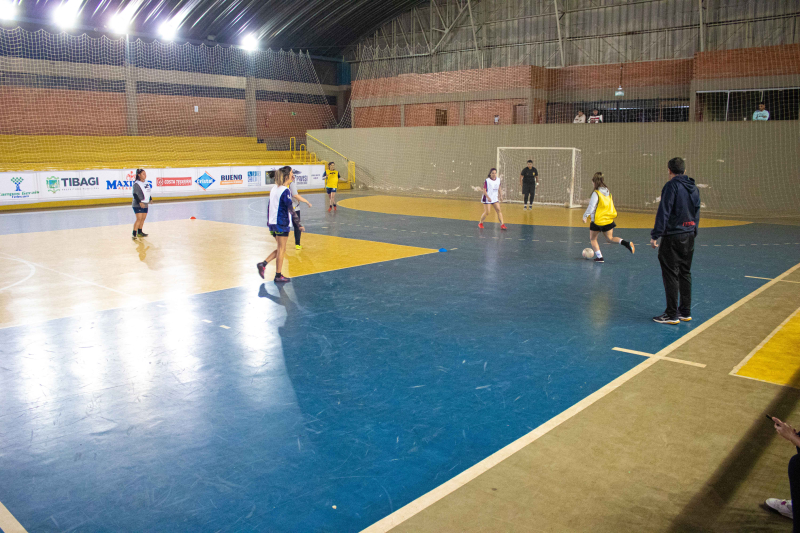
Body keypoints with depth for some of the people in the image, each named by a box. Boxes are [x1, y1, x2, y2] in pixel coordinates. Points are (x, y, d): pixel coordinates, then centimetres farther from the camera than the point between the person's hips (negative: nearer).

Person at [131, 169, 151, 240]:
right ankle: (134, 234, -12)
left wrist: (150, 199, 24)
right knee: (139, 218, -14)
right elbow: (135, 194, -17)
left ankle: (140, 232, 24)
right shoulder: (136, 184, -14)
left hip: (145, 204, 8)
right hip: (138, 205, -8)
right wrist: (139, 202, -25)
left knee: (143, 218, 11)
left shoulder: (146, 183, 11)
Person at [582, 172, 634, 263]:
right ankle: (626, 243, -4)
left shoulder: (596, 193, -16)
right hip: (608, 220, 6)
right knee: (610, 238, 18)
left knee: (593, 239, 11)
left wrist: (585, 216, -15)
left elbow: (591, 206, -21)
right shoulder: (608, 192, 6)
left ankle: (599, 257, 5)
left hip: (597, 221, -6)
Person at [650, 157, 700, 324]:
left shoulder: (672, 186, -11)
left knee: (671, 275, -3)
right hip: (689, 236, 8)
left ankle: (672, 315, 0)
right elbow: (696, 213, 17)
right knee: (685, 274, 14)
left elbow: (664, 212, -17)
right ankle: (685, 312, 19)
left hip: (673, 237, -8)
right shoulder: (693, 188, 12)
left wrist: (655, 235, -15)